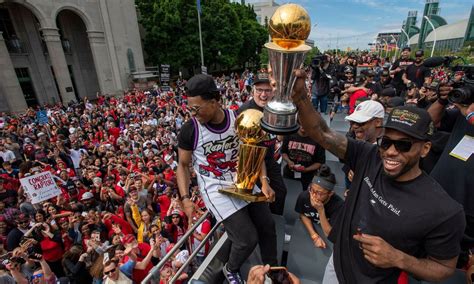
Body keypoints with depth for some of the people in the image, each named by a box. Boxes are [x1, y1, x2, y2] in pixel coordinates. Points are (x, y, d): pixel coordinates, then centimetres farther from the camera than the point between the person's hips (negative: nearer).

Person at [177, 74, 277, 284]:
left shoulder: (238, 119, -9)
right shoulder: (189, 130, -16)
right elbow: (183, 166, -2)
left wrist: (264, 181, -7)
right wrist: (185, 198, -11)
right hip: (216, 189, -4)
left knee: (268, 227, 13)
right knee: (248, 239, -8)